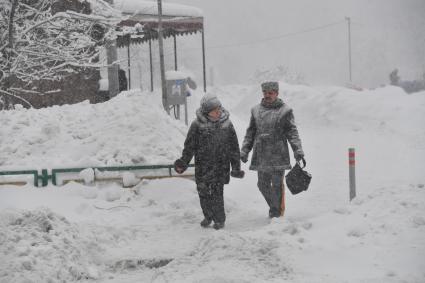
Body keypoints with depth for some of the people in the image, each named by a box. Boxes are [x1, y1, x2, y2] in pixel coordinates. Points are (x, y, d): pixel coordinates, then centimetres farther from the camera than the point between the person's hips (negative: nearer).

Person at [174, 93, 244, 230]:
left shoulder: (226, 124, 0)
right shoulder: (197, 125, -5)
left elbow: (234, 147, 6)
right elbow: (189, 146, 3)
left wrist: (236, 167, 6)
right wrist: (183, 163, 0)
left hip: (220, 167, -1)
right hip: (202, 166, 1)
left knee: (217, 194, -4)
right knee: (203, 193, 7)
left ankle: (219, 220, 14)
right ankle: (208, 216, 30)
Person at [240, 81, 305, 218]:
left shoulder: (285, 110, 0)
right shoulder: (256, 110, 11)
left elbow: (292, 133, -3)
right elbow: (250, 133, 16)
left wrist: (298, 151, -13)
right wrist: (244, 151, 10)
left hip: (278, 155, -4)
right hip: (261, 155, 4)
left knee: (277, 185, -2)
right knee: (263, 185, 10)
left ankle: (277, 212, 10)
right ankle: (274, 207, 30)